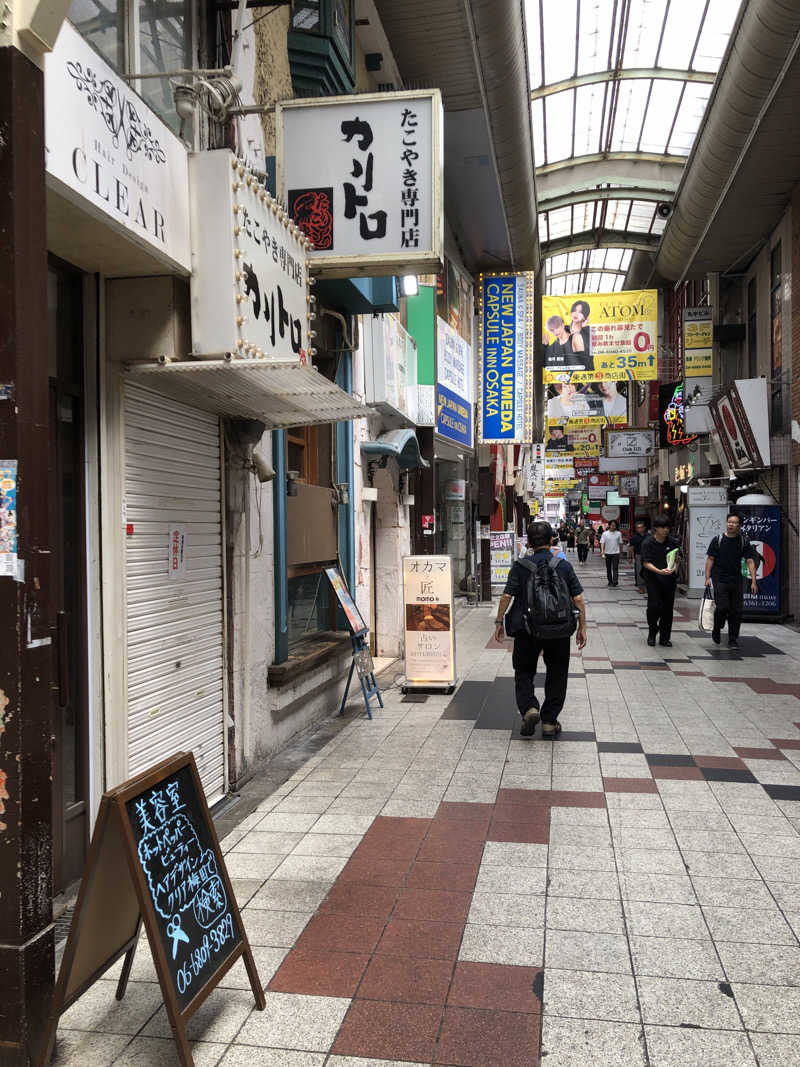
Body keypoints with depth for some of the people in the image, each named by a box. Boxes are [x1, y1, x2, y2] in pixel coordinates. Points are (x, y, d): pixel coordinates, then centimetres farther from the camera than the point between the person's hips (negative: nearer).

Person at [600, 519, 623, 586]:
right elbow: (602, 543, -4)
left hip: (616, 553, -1)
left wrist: (620, 551, 10)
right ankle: (610, 581, 18)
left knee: (615, 568, -9)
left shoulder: (618, 533, 3)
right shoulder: (605, 534, 0)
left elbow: (620, 543, 10)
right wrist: (602, 552, -16)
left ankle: (615, 581, -15)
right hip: (607, 553, 1)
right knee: (608, 568, 9)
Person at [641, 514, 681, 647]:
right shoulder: (648, 542, -6)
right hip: (653, 579, -3)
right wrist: (659, 571, -27)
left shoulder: (673, 542, 4)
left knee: (668, 608, 5)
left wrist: (674, 568, -8)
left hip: (669, 579, 3)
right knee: (654, 606, -11)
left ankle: (664, 637, 16)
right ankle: (652, 634, 12)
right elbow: (646, 562, -12)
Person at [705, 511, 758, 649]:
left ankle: (733, 640, 15)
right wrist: (708, 577, -4)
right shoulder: (718, 540, 1)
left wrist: (753, 581, -8)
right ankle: (716, 631, 15)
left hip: (736, 581, 2)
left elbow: (750, 561, 0)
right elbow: (710, 559, 4)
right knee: (722, 608, -12)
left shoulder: (743, 542, 3)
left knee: (736, 611, 3)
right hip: (719, 580, -2)